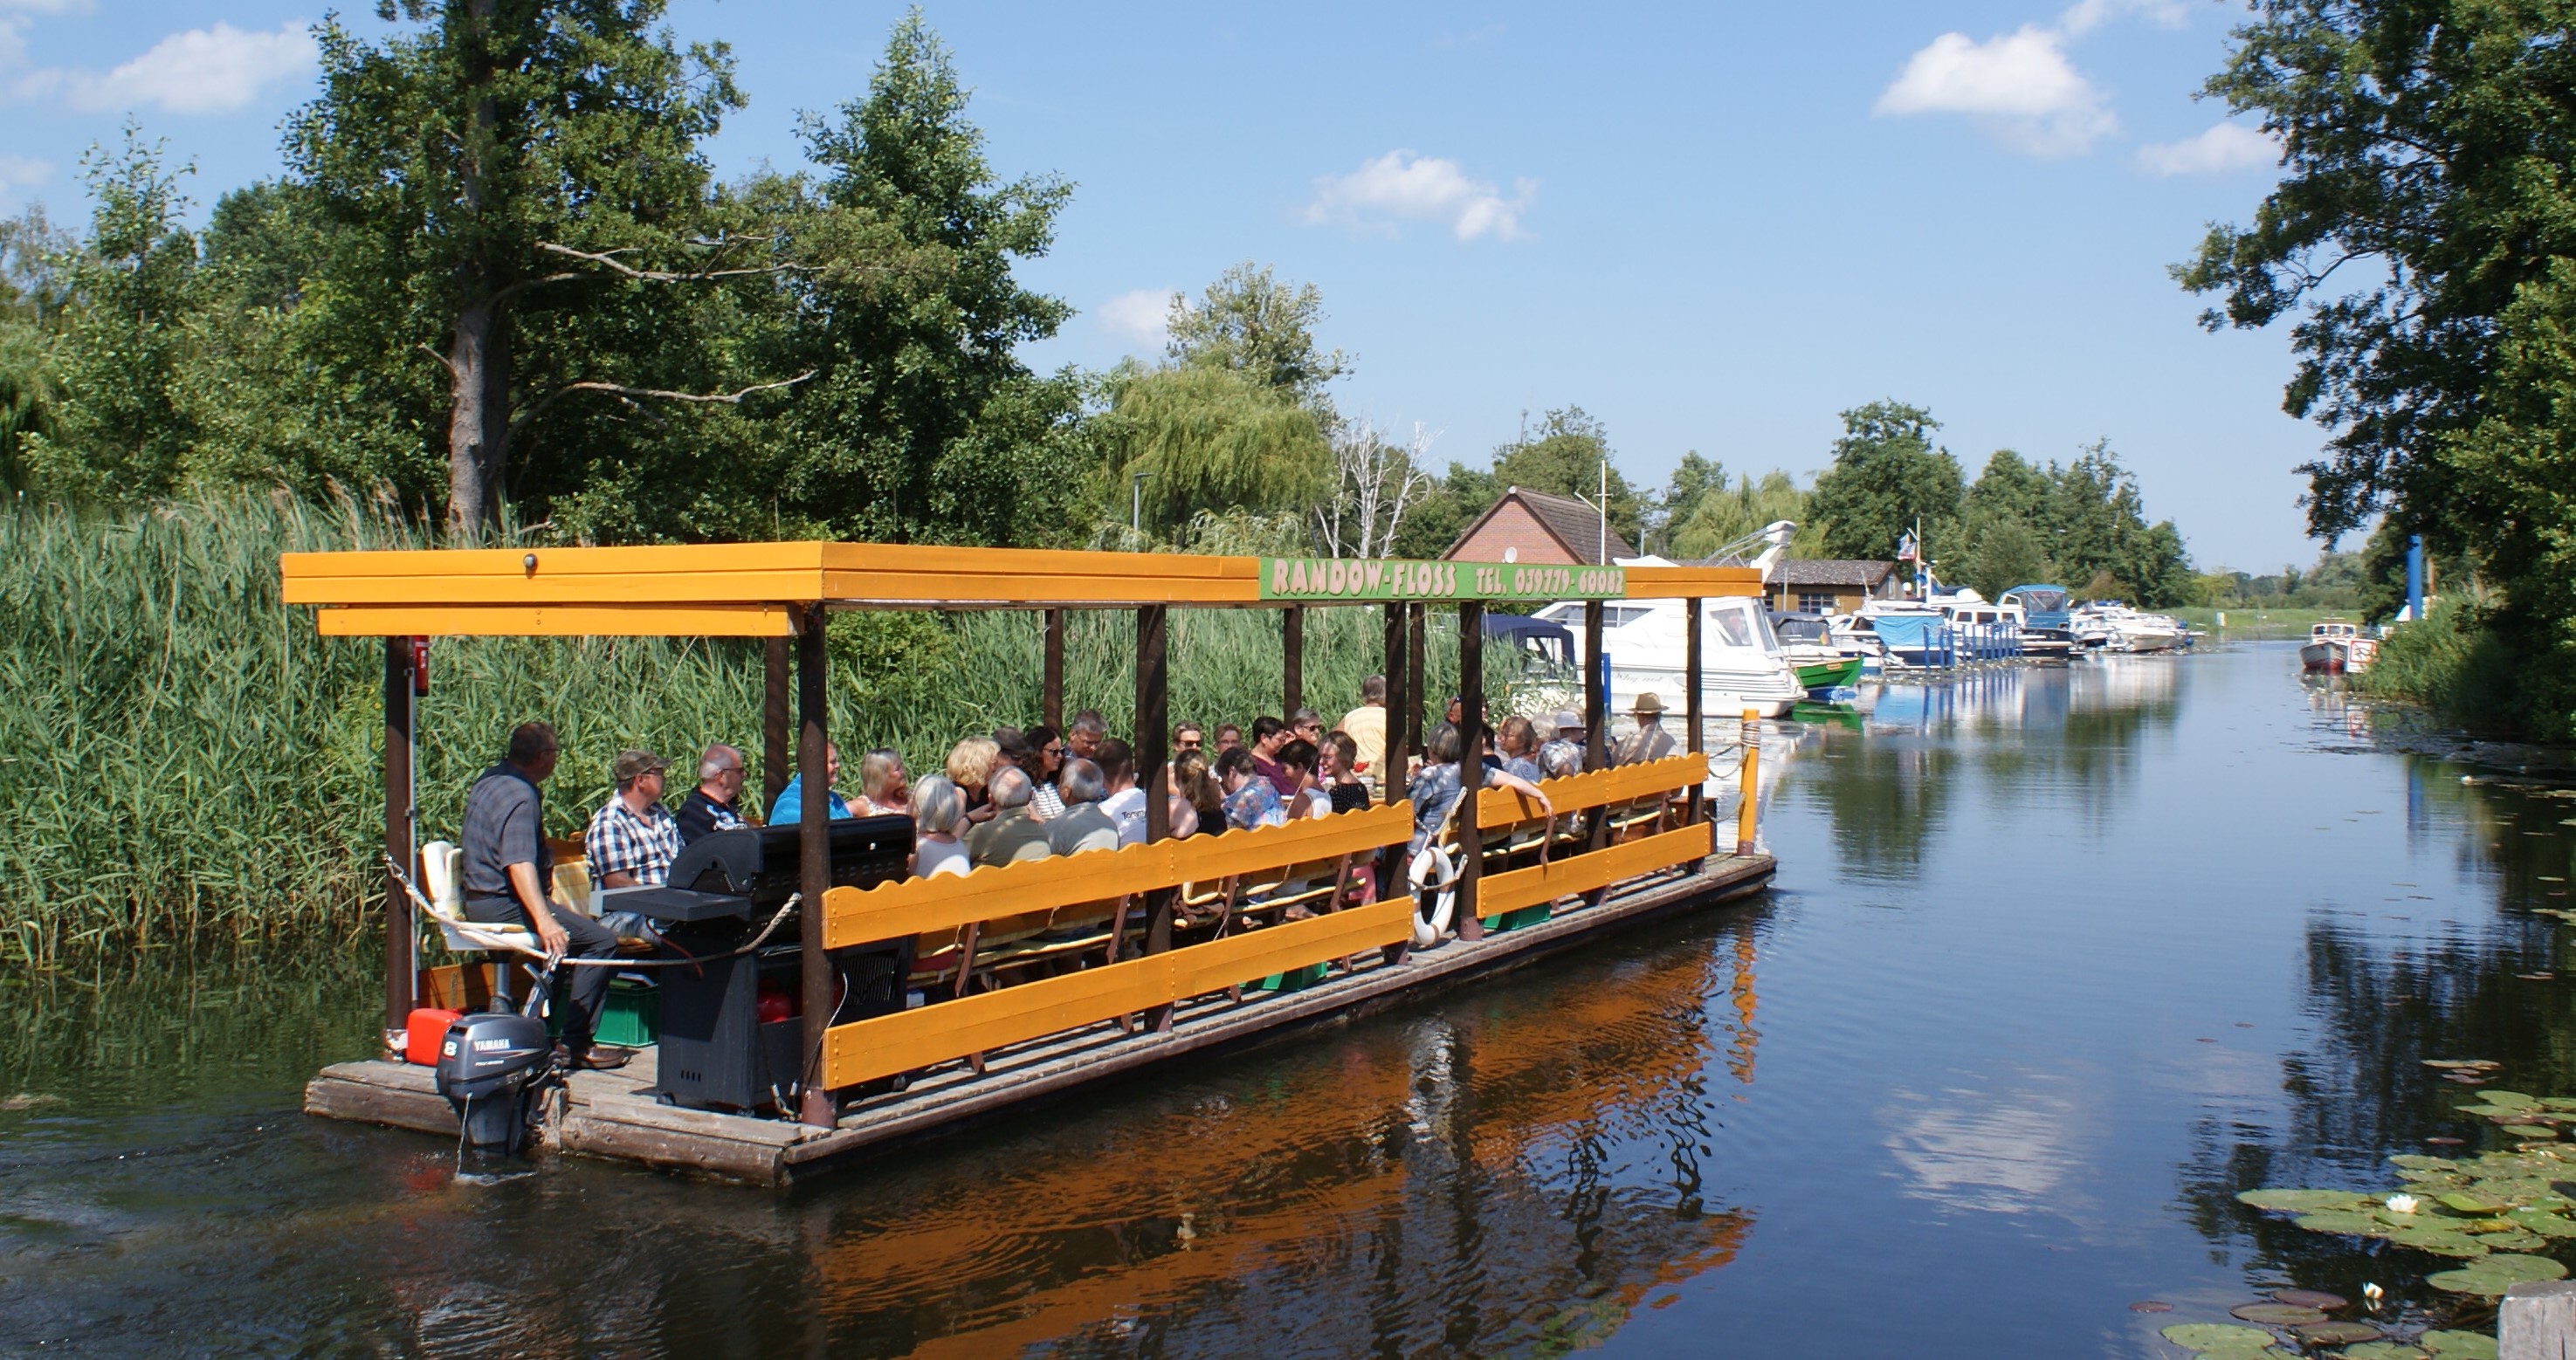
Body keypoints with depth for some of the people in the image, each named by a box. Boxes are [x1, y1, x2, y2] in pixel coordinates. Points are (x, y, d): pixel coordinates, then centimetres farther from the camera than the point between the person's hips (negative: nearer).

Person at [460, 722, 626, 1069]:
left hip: (480, 899, 11)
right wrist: (544, 921, -45)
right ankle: (575, 1043, -15)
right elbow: (519, 862, -35)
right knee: (601, 940, -15)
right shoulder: (521, 797, -20)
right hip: (503, 904, -11)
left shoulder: (490, 780, 12)